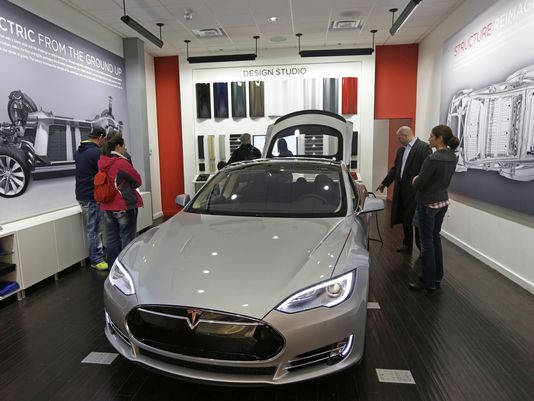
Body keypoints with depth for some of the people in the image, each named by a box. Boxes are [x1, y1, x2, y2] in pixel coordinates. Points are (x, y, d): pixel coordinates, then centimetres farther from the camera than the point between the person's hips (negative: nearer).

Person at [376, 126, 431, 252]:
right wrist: (384, 183, 23)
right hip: (402, 190, 7)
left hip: (415, 191, -7)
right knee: (405, 219, 14)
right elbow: (395, 169, 21)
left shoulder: (424, 147, -10)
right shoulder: (401, 150, 15)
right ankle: (407, 243, 29)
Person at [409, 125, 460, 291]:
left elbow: (419, 184, -19)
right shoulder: (452, 157, 4)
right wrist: (420, 179, 9)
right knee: (435, 238, 19)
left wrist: (415, 180, 3)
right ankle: (437, 276, 30)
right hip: (443, 202, 8)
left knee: (427, 242, 2)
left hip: (428, 204, -8)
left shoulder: (433, 159, -24)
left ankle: (429, 282, 12)